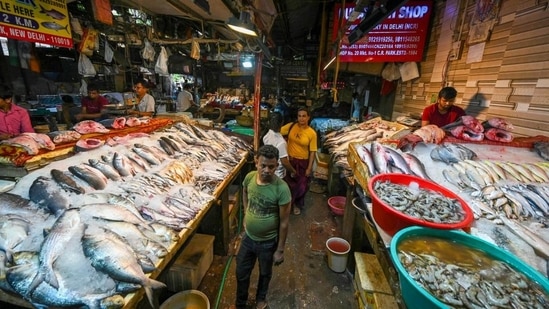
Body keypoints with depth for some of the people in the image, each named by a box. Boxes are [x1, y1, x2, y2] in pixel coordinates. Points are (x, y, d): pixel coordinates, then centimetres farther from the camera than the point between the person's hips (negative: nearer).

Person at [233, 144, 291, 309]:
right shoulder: (249, 177, -16)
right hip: (248, 237, 4)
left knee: (265, 273, 25)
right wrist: (246, 217, 6)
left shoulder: (281, 189, -29)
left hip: (268, 242, -3)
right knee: (241, 272, 22)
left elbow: (284, 222, -18)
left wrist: (280, 249, -11)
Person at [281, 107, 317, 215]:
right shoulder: (291, 126, -8)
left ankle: (297, 205, 40)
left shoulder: (312, 133, -13)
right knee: (288, 184, 15)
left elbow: (312, 152, -9)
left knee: (301, 185, 14)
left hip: (303, 162, -1)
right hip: (289, 160, 1)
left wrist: (309, 168, -8)